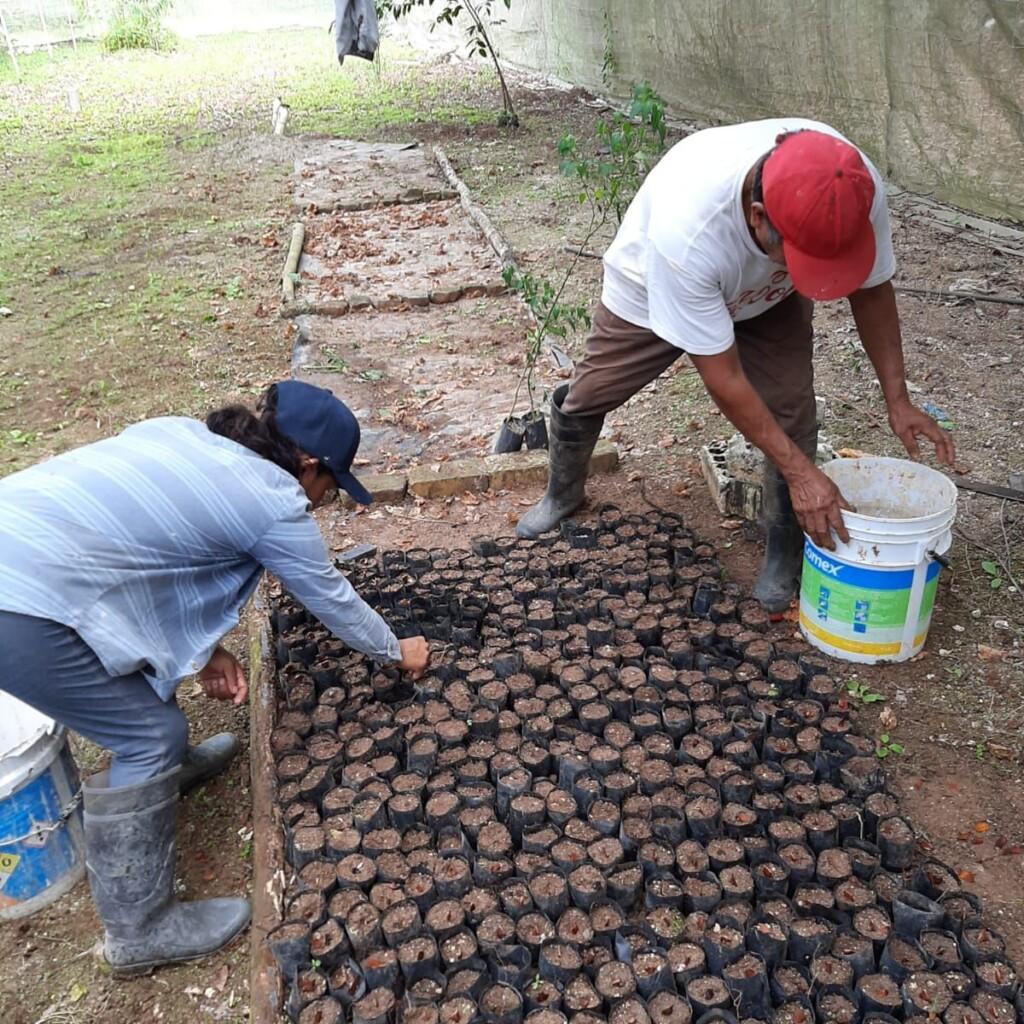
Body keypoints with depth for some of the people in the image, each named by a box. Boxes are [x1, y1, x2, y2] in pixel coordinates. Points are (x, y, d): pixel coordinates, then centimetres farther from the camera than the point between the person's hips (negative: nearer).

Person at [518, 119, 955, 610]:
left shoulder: (856, 189, -35)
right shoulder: (686, 231, -48)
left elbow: (872, 288, -12)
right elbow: (724, 379, -37)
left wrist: (898, 399, -16)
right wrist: (799, 471, -35)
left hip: (769, 296, 3)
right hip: (653, 290, -2)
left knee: (791, 409, -13)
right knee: (588, 394, 8)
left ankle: (785, 555, 10)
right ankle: (562, 494, 40)